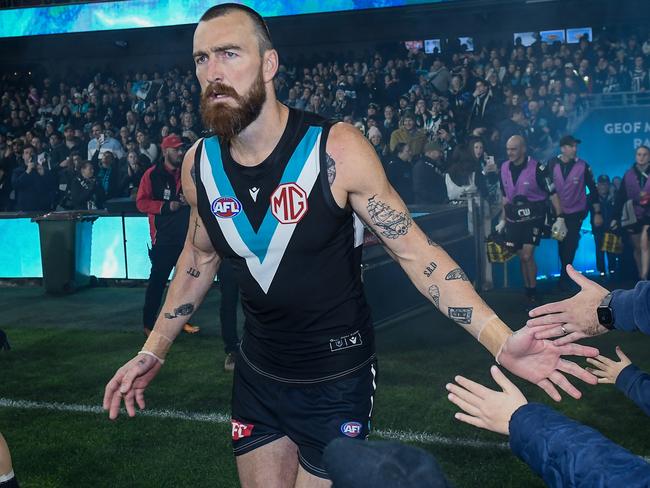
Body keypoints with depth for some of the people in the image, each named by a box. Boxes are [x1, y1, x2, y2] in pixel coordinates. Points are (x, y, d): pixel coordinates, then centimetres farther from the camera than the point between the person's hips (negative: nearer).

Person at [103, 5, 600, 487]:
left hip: (337, 381, -4)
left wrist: (501, 341, -26)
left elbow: (414, 249, -17)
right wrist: (153, 351, 12)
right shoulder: (199, 164, -6)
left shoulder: (336, 150, -21)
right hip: (257, 374, 5)